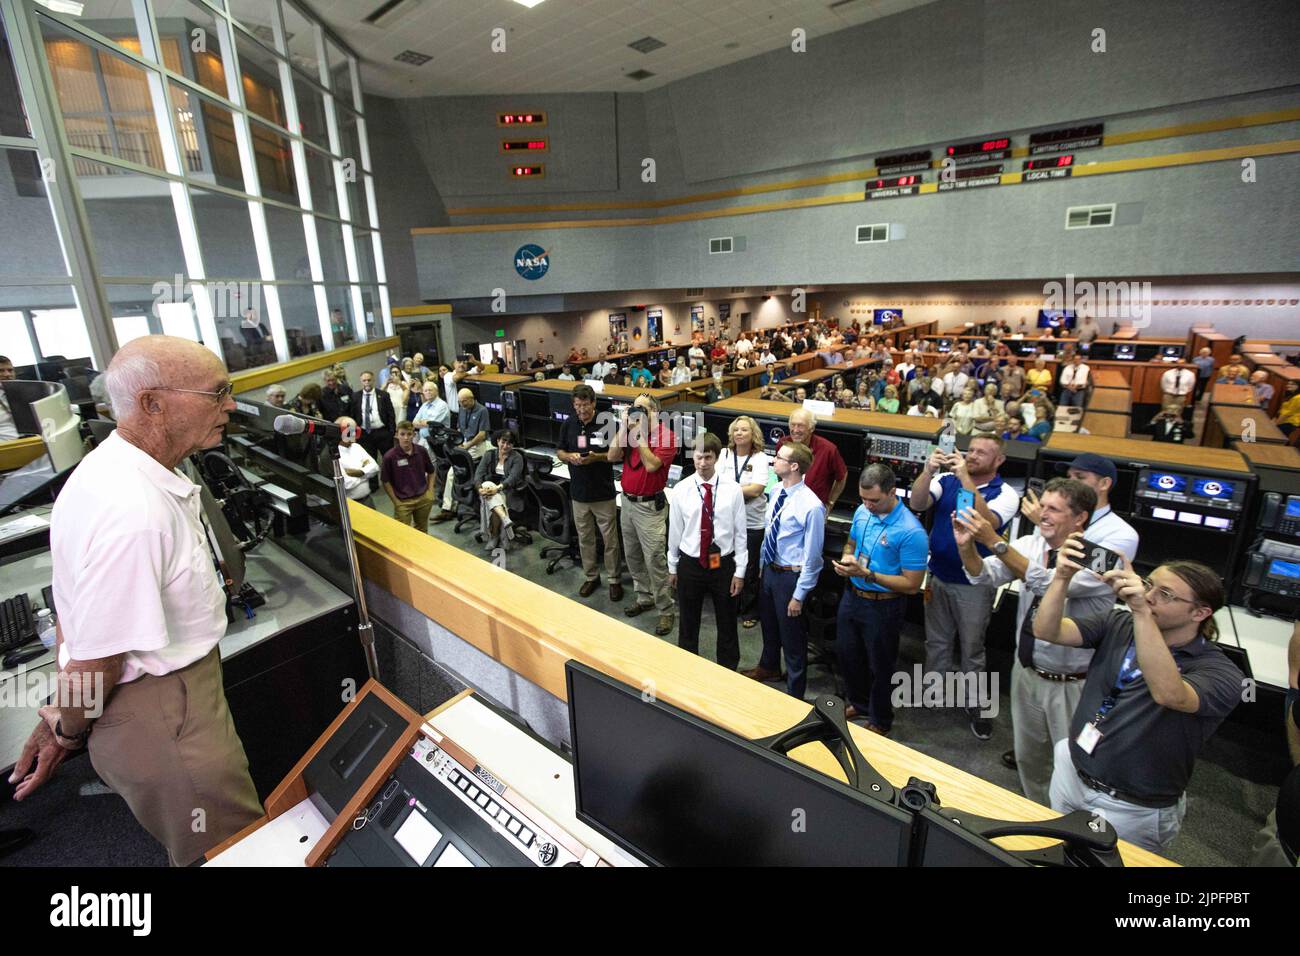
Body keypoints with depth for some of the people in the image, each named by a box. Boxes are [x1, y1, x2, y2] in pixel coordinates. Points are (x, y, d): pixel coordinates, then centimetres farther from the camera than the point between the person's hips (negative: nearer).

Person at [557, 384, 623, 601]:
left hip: (604, 493, -4)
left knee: (610, 539, 5)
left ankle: (614, 579, 21)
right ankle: (591, 576, 32)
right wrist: (570, 456, -12)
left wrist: (597, 457, -22)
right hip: (579, 492, 4)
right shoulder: (569, 424, 1)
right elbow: (560, 453, 10)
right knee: (585, 538, 15)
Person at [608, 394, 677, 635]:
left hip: (650, 506, -7)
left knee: (655, 560, -3)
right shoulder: (630, 430, 5)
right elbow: (612, 456, -5)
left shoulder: (666, 436, -14)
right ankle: (644, 598, 35)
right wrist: (623, 427, -10)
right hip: (628, 501, 7)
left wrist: (641, 433, -21)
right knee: (632, 556, 18)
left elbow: (651, 465, -25)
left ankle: (666, 610, 11)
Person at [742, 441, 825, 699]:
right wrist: (762, 565, 16)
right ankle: (769, 667, 55)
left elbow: (812, 556, -20)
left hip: (791, 575, -7)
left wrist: (799, 595, -17)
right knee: (768, 623, 28)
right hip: (769, 569, 7)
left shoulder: (811, 506, -26)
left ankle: (794, 694, 32)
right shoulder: (775, 491, -3)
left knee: (792, 635, 10)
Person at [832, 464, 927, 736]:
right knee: (847, 654, 23)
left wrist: (867, 574, -28)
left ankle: (880, 723, 40)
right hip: (851, 596, 6)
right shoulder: (862, 512, -6)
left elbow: (912, 584, -22)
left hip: (882, 607, -6)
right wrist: (846, 558, -11)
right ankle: (858, 703, 50)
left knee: (880, 666, 15)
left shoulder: (911, 532, -26)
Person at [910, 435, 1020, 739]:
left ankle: (973, 704, 28)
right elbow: (917, 503, -17)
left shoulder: (1005, 493, -11)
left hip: (974, 584, -3)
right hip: (938, 578, 3)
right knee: (936, 642, 18)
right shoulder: (946, 480, -3)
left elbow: (988, 522, -30)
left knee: (971, 648, 11)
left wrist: (965, 478, -34)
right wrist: (928, 470, -32)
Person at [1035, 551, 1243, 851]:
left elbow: (1168, 694, -40)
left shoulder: (1219, 671, -17)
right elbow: (1046, 631, -18)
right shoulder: (1118, 624, -6)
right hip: (1070, 772, 4)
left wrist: (1141, 612, -47)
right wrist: (1062, 577, -32)